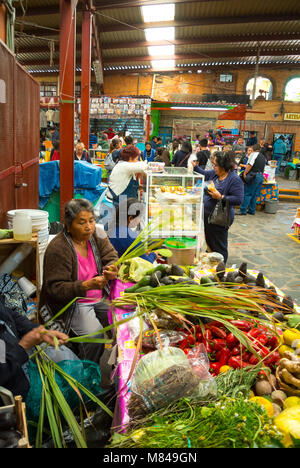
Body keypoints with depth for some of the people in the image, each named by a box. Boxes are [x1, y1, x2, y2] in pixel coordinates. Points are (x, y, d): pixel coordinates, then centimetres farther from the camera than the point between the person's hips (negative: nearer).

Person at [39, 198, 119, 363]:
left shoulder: (98, 235, -1)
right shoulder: (57, 249, -19)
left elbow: (111, 258, 1)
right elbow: (55, 288, -20)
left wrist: (112, 271, -25)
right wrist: (87, 285, -34)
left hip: (101, 297, 6)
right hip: (71, 302, -6)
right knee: (94, 333, -26)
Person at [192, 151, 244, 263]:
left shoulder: (235, 179, -18)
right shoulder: (214, 174, 5)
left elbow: (239, 199, -23)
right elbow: (204, 174, 24)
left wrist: (221, 197, -26)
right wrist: (195, 166, 11)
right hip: (207, 215, 9)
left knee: (219, 247, 4)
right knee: (209, 243, 22)